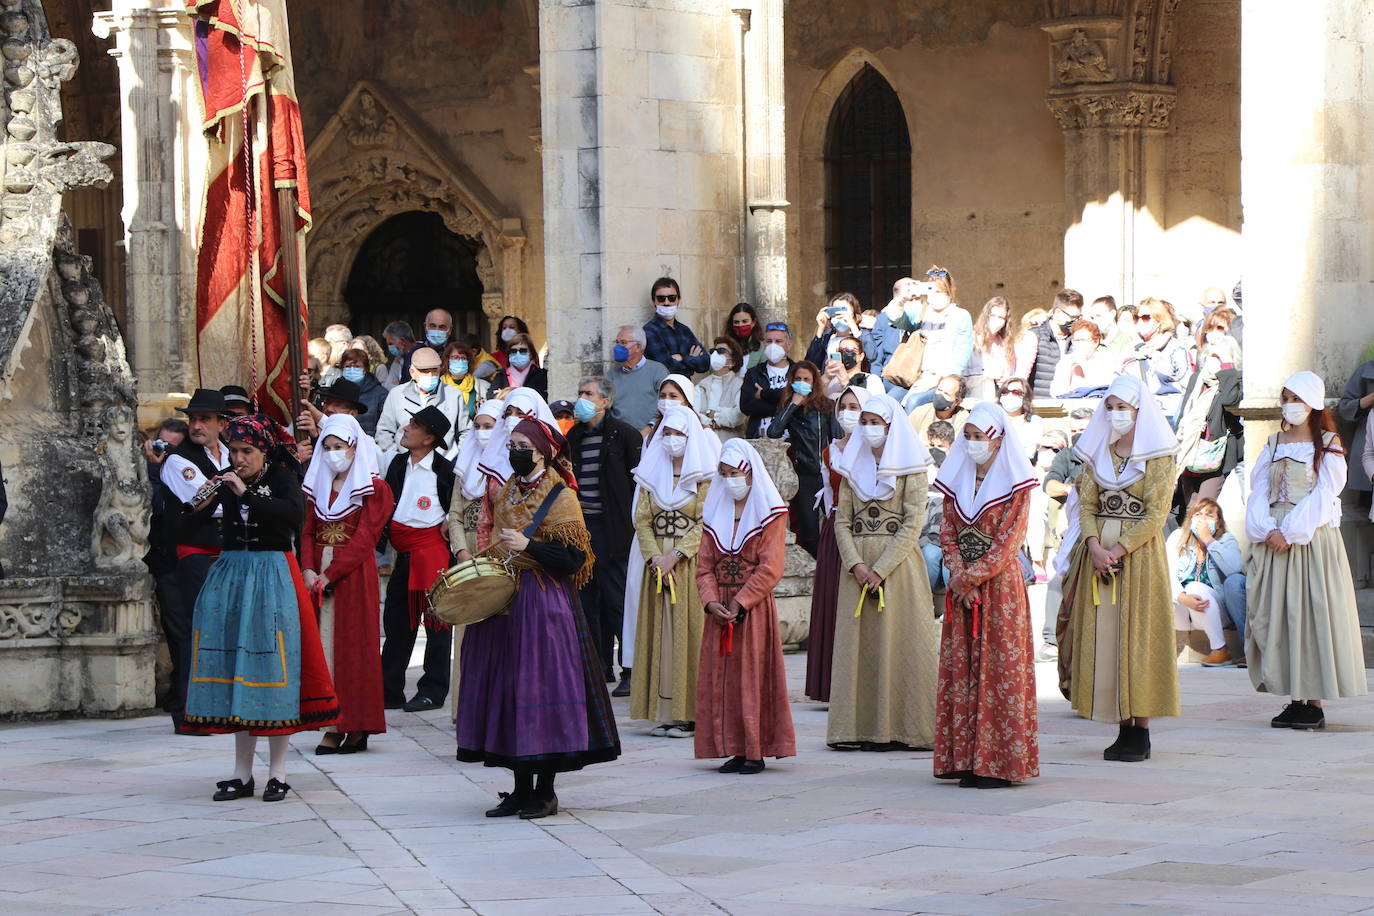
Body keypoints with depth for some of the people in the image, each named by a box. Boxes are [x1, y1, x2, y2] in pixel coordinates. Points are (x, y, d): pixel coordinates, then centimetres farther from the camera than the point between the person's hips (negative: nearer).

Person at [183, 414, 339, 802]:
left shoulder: (281, 477, -3)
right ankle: (242, 773, 10)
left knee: (271, 668, -5)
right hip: (231, 574, 4)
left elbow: (293, 513, -23)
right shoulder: (225, 481, 8)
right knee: (234, 667, 4)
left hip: (272, 577, -4)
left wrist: (246, 495, -25)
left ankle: (277, 773, 1)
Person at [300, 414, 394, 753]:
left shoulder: (372, 488, -2)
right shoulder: (317, 487, 15)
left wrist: (330, 575, -16)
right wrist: (308, 570, -8)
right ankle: (333, 727, 2)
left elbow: (364, 539, -10)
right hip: (319, 575, 5)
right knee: (325, 645, 1)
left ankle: (358, 727, -2)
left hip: (354, 573, -5)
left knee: (354, 645, -5)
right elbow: (308, 532, 10)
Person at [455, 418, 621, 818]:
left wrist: (528, 546, -22)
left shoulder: (560, 496, -7)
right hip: (502, 601, 7)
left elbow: (574, 559, -13)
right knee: (507, 682, 6)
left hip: (544, 604, -7)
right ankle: (521, 789, 14)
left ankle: (545, 791, 1)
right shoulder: (506, 493, 15)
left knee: (541, 682, -7)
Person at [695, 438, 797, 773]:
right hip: (721, 610, 5)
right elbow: (704, 565, 9)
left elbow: (770, 569, -10)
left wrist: (739, 604, -15)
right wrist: (711, 601, -8)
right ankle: (734, 750, 6)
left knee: (753, 678, -5)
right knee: (722, 678, 2)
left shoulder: (770, 514, -3)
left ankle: (756, 752, -2)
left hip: (755, 608, -5)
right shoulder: (715, 513, 13)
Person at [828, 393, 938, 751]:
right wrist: (856, 564, -8)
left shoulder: (909, 467, -2)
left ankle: (895, 729, -3)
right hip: (858, 564, 5)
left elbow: (913, 523, -8)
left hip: (897, 562, -5)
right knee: (857, 643, 1)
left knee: (896, 639, -5)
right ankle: (859, 728, 3)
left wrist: (881, 569, -14)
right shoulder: (853, 466, 13)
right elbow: (842, 520, 8)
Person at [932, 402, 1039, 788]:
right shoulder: (957, 481, 12)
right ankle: (968, 761, 6)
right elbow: (947, 535, 8)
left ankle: (999, 764, -3)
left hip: (1000, 586, -5)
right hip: (962, 588, 5)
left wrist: (973, 579, -14)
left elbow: (1008, 542, -10)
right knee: (961, 670, 3)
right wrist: (959, 577, -7)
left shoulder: (1015, 485, -4)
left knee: (999, 669, -5)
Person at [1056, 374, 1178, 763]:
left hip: (1141, 553, -5)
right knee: (1103, 636, 1)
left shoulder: (1158, 456, -3)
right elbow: (1086, 502, 6)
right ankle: (1123, 729, 6)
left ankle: (1141, 732, -3)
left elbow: (1156, 514, -9)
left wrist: (1119, 551, -16)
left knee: (1138, 635, -6)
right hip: (1100, 552, 5)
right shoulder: (1098, 453, 12)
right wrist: (1094, 545, -11)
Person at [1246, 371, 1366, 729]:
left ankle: (1314, 703, -5)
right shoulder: (1275, 443, 14)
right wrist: (1268, 530, -9)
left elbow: (1324, 495, -9)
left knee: (1311, 616, -7)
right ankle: (1295, 699, 6)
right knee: (1276, 617, 2)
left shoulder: (1328, 443, -1)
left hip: (1313, 542, -5)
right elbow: (1260, 491, 7)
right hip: (1275, 540, 5)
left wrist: (1290, 532, -14)